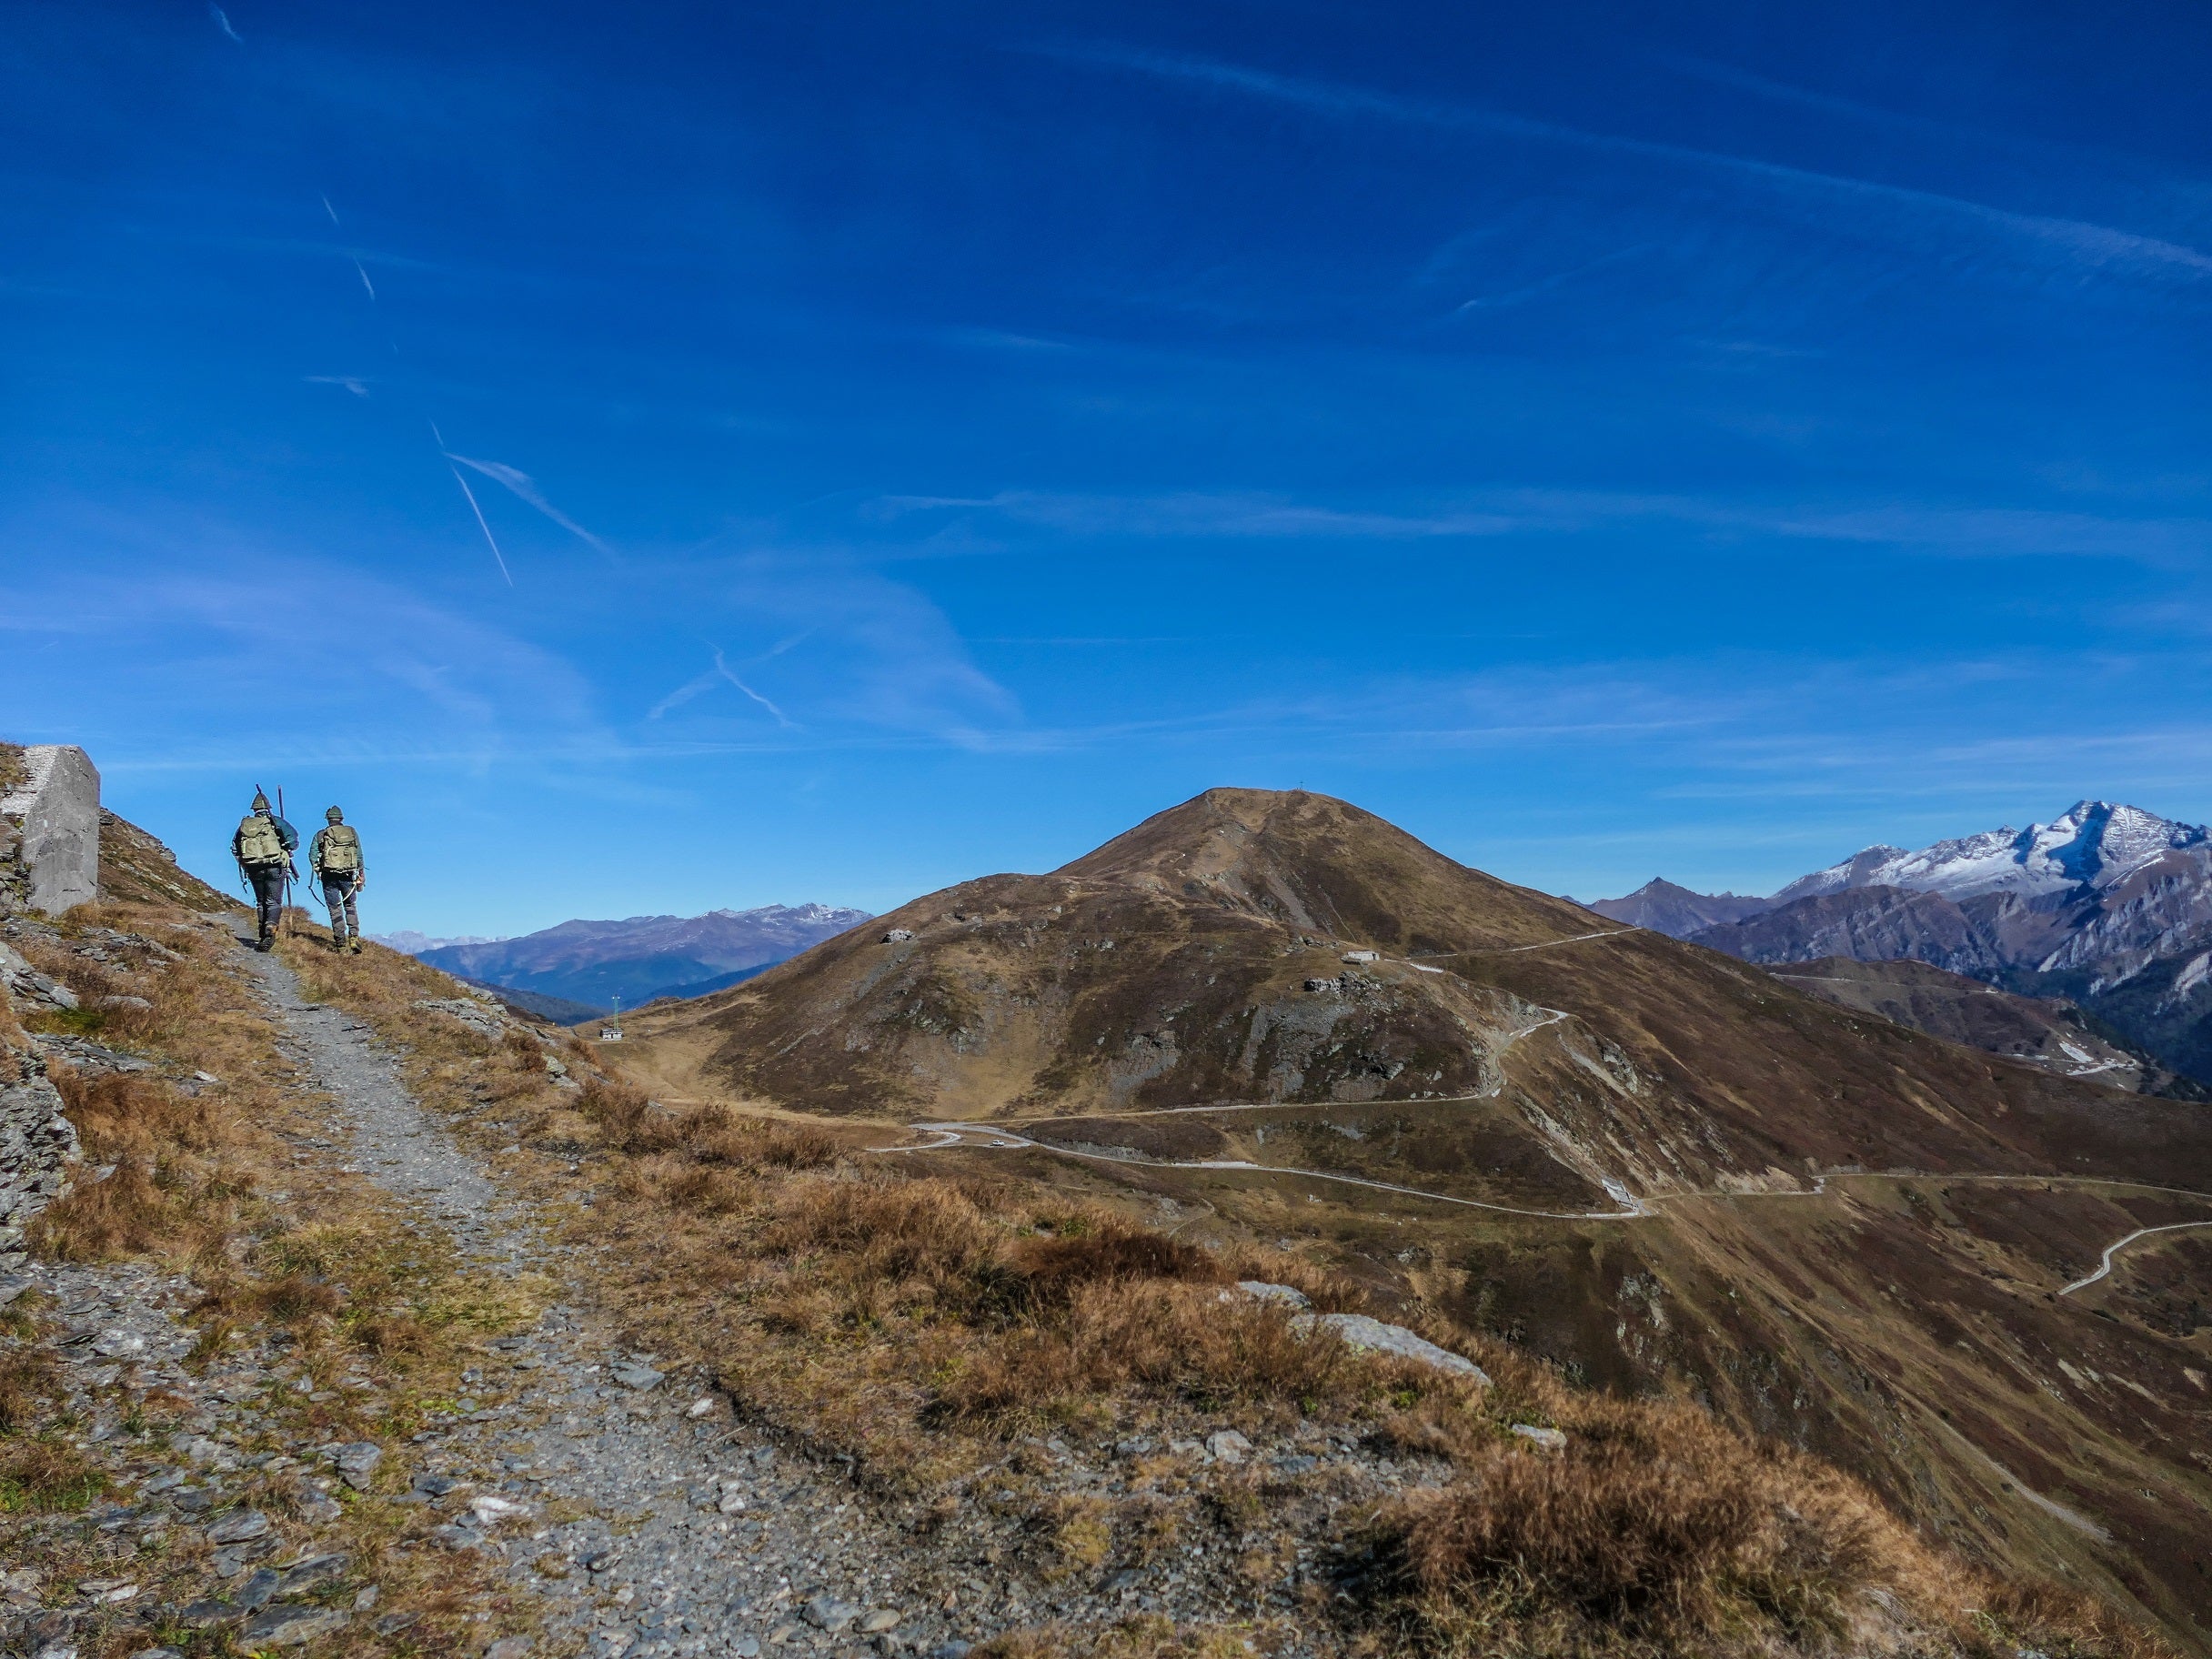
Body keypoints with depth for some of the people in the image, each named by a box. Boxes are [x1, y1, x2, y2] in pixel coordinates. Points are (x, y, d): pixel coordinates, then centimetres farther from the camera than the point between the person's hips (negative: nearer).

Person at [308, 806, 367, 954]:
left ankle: (340, 943, 3)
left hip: (329, 876, -1)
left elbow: (312, 854, -2)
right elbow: (359, 855, 3)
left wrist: (317, 870, 12)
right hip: (348, 875, 1)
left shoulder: (320, 835, 7)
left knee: (335, 909, 4)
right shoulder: (351, 832, 8)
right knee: (350, 907, 12)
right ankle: (354, 937, -5)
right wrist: (362, 874, 8)